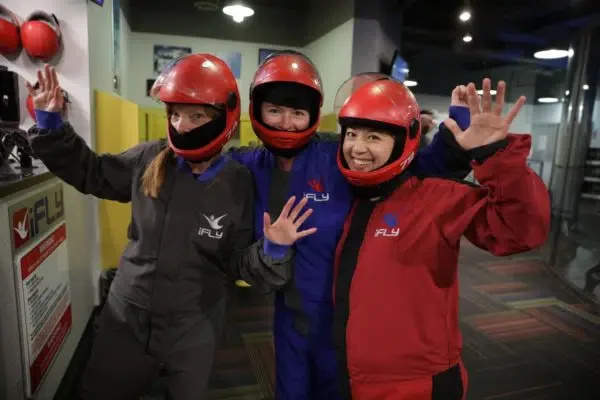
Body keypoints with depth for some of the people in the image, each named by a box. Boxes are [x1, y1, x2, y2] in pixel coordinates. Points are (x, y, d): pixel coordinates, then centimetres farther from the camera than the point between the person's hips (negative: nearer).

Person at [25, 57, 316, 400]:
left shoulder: (237, 184, -16)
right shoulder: (149, 160, -10)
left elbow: (239, 265, -12)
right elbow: (91, 173, 8)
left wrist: (273, 250, -30)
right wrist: (52, 125, 0)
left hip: (193, 332, -2)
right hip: (126, 319, 3)